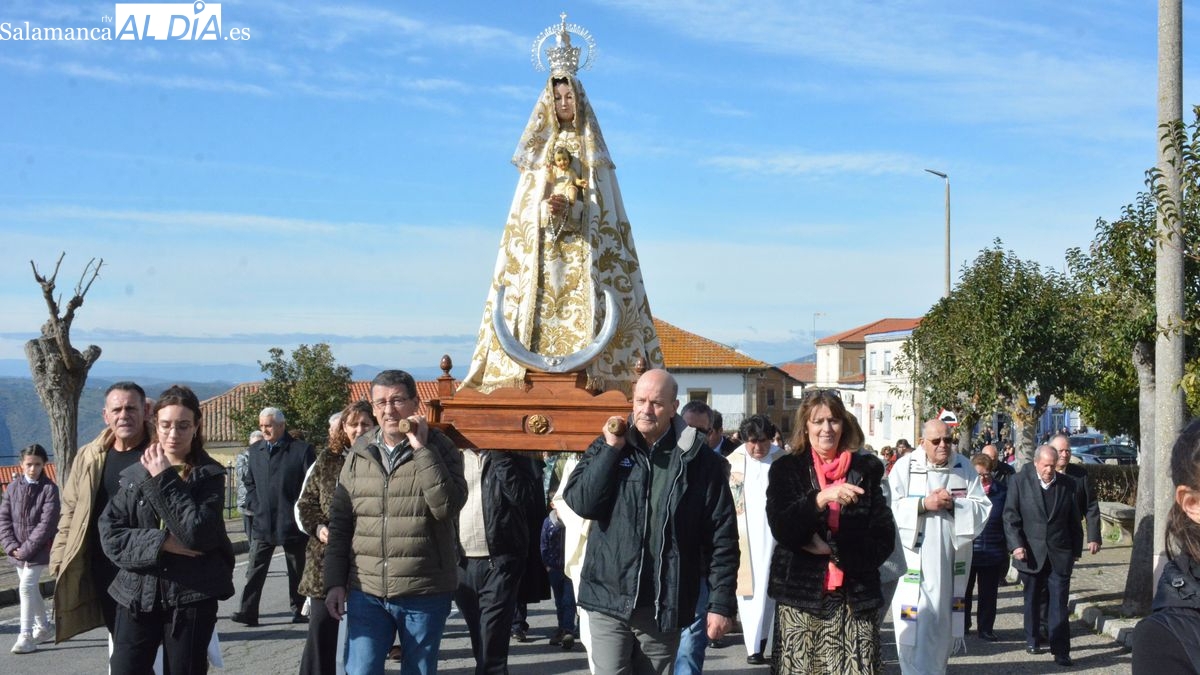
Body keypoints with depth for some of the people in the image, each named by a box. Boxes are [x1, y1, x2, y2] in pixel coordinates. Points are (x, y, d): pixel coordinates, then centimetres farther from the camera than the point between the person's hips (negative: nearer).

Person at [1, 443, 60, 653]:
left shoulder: (49, 488, -10)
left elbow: (47, 523, -15)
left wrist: (26, 548, -17)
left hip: (38, 550, -5)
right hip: (17, 551, 5)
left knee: (26, 587, -14)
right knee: (31, 589, 16)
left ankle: (26, 636, -9)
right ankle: (45, 627, 33)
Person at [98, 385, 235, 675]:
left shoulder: (209, 475, -2)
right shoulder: (135, 474, 6)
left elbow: (197, 534, -16)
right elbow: (110, 534, -1)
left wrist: (165, 479, -13)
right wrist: (161, 542, -15)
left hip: (192, 599, -2)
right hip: (137, 597, 2)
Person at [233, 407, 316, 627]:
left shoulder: (302, 450, -6)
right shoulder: (255, 450, 11)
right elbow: (250, 482, 20)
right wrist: (254, 506, 6)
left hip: (292, 524, -4)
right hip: (262, 523, 4)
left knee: (297, 570, 8)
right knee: (255, 569, -2)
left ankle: (299, 610, 19)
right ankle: (248, 611, -3)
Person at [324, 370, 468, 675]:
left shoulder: (440, 449, -2)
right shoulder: (359, 453, 7)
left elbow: (448, 506, -18)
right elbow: (340, 522, 9)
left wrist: (421, 448, -18)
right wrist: (335, 582, 3)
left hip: (425, 594, -2)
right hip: (366, 592, 2)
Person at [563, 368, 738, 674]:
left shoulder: (700, 460, -3)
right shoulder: (607, 447, 4)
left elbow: (722, 537, -3)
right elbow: (581, 503, -9)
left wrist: (721, 603, -7)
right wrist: (611, 449, -12)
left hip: (664, 606, 0)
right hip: (609, 600, 1)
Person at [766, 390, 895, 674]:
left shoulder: (867, 469, 7)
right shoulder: (786, 469, 5)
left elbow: (884, 539, 2)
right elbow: (782, 530, -9)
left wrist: (830, 547, -9)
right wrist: (821, 498, -23)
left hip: (856, 597, 1)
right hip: (801, 596, 0)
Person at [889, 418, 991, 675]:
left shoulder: (965, 467, 4)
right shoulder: (905, 466, -5)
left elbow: (983, 507, 1)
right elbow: (890, 508, -10)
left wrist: (955, 504, -14)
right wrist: (923, 504, -20)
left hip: (950, 560, 4)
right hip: (913, 560, -4)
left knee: (942, 623, 16)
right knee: (915, 624, -7)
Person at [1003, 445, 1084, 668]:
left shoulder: (1070, 485, 3)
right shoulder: (1019, 482, -1)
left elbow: (1075, 521, 9)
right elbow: (1010, 516, -3)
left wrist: (1076, 550, 9)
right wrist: (1016, 544, -12)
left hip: (1060, 555, 0)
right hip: (1031, 553, 0)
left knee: (1059, 603, -4)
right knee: (1032, 600, 14)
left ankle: (1061, 651, -3)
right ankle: (1032, 640, 29)